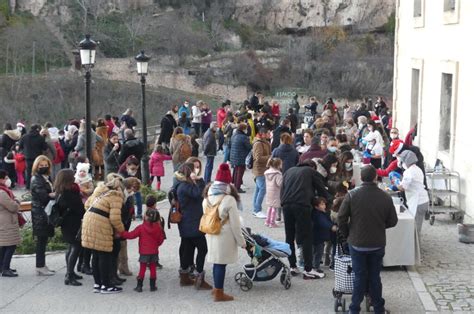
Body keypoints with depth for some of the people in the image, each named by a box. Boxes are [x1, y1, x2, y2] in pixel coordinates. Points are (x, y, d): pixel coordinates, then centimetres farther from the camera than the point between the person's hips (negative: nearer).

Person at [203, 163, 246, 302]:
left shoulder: (207, 198, 2)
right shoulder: (229, 199, -17)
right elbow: (235, 224, -13)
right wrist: (241, 241, -4)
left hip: (211, 235, 6)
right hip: (224, 237, -6)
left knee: (216, 262, 19)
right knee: (221, 264, 1)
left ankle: (217, 287, 32)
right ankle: (219, 293, 9)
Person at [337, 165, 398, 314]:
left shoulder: (352, 195, -13)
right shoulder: (386, 197, -9)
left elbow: (341, 218, -9)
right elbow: (392, 221, 0)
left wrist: (347, 235, 7)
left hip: (357, 244, -1)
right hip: (377, 244, 1)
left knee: (359, 276, 10)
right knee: (375, 276, 14)